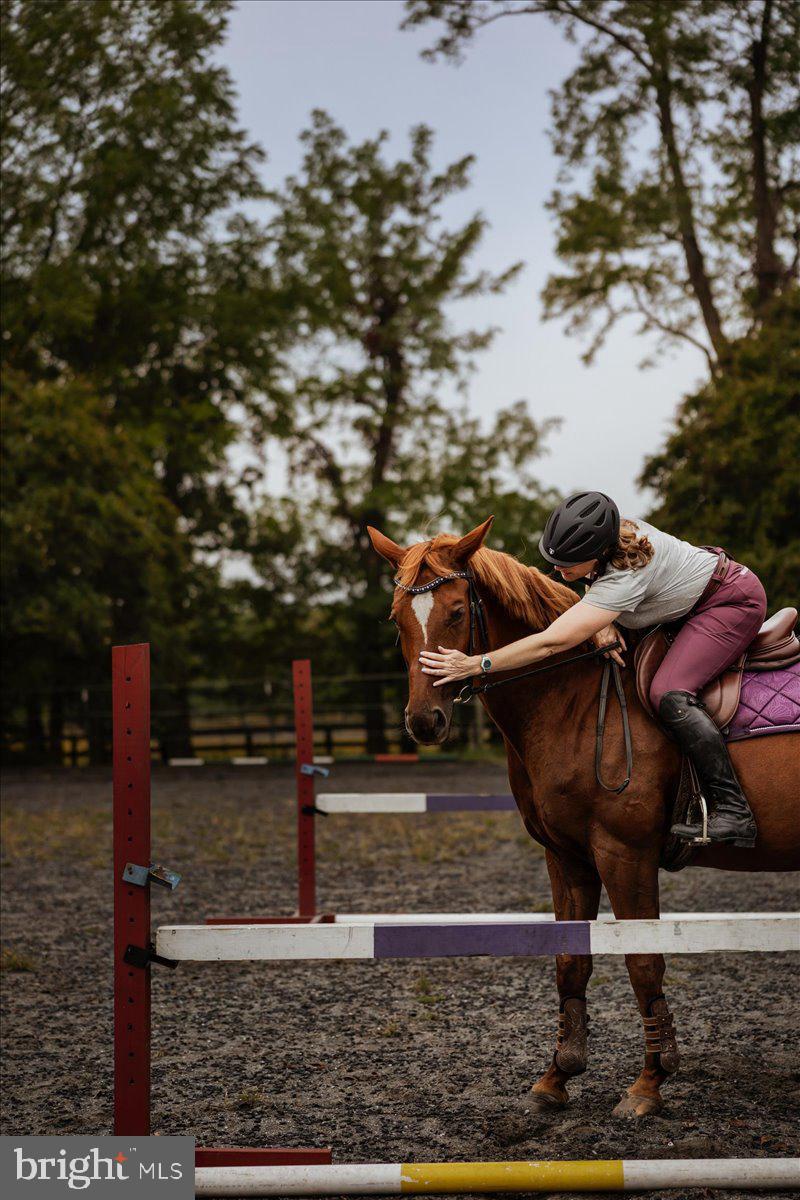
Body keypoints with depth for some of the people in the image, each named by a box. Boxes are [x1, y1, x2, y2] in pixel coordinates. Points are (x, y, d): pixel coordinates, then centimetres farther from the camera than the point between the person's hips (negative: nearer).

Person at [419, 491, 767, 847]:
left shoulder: (623, 578, -36)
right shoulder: (608, 535, -13)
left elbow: (551, 642, -39)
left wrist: (474, 664, -40)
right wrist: (599, 623, -14)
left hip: (734, 601, -10)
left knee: (669, 695, -26)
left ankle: (734, 811, -24)